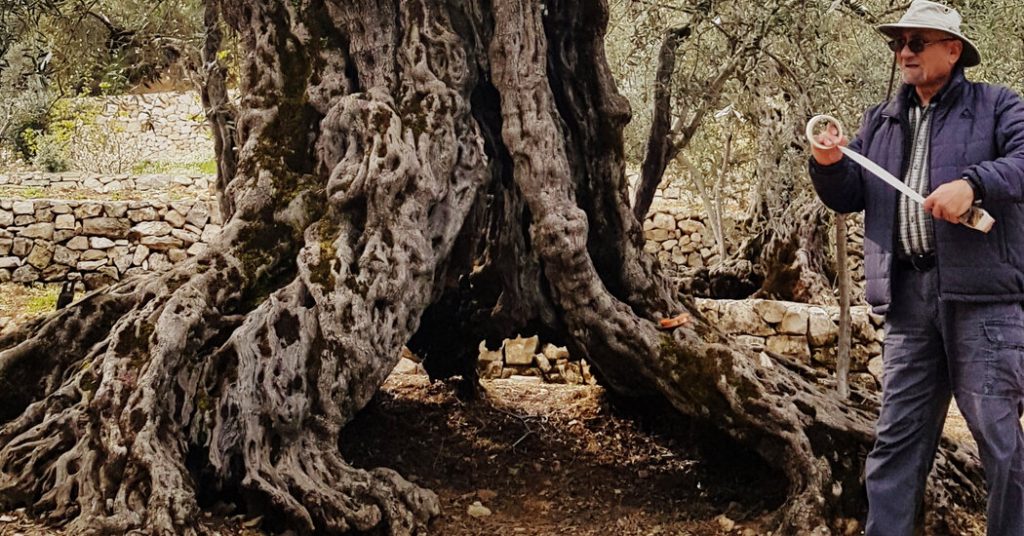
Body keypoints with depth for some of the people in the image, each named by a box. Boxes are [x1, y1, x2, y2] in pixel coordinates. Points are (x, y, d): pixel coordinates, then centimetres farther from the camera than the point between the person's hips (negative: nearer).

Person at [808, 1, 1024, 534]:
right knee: (898, 434, 7)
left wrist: (972, 182, -25)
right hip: (908, 295, 5)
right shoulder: (880, 121, 19)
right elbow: (849, 197, 18)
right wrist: (829, 165, -3)